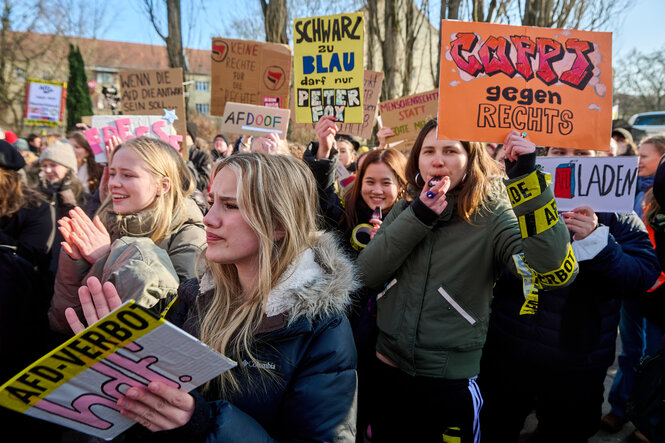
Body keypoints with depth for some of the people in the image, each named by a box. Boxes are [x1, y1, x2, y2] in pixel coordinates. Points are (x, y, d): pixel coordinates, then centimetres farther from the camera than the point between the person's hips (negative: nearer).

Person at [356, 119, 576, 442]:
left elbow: (555, 271, -26)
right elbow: (366, 275, -8)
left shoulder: (491, 214, -11)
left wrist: (527, 177, -30)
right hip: (387, 372, 4)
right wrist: (417, 218, -17)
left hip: (450, 385, -4)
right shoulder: (405, 210, 2)